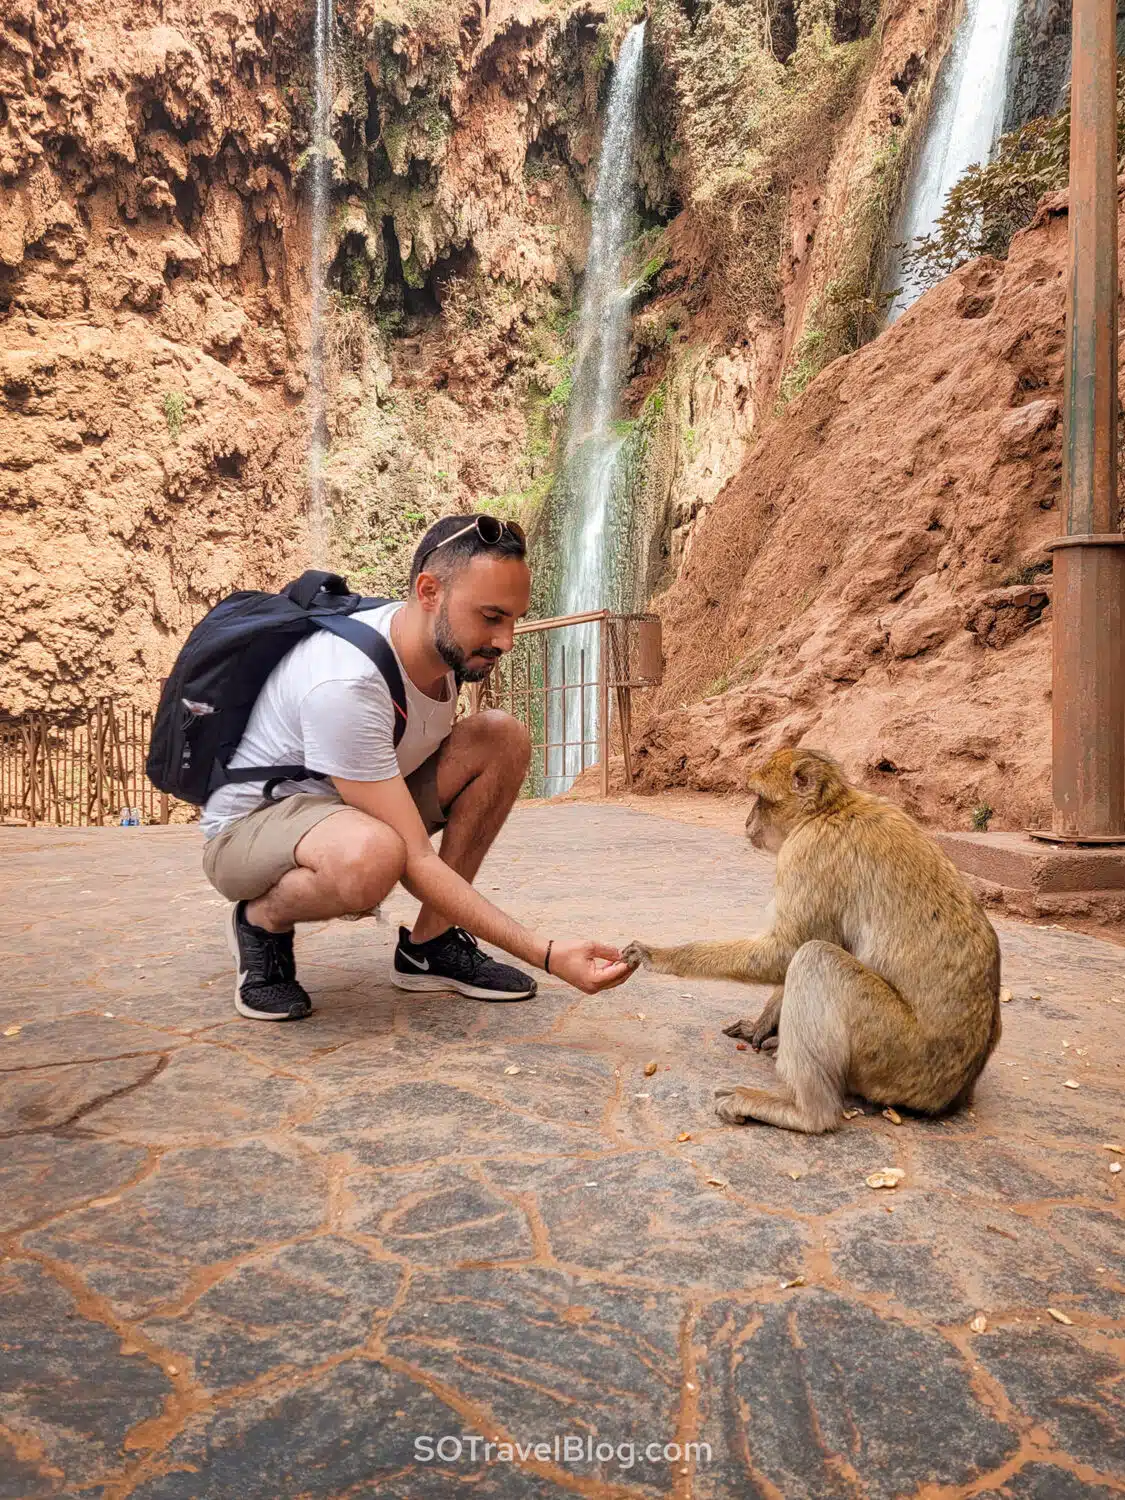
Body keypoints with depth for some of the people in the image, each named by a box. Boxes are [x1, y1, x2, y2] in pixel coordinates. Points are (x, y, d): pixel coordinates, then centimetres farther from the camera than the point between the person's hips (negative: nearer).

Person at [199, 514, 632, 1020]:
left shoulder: (450, 647, -9)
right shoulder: (344, 686, -35)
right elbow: (416, 861, -34)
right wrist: (547, 954, -37)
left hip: (353, 804, 8)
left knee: (504, 737, -10)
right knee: (370, 856, -43)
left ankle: (432, 943, -4)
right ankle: (261, 921, -7)